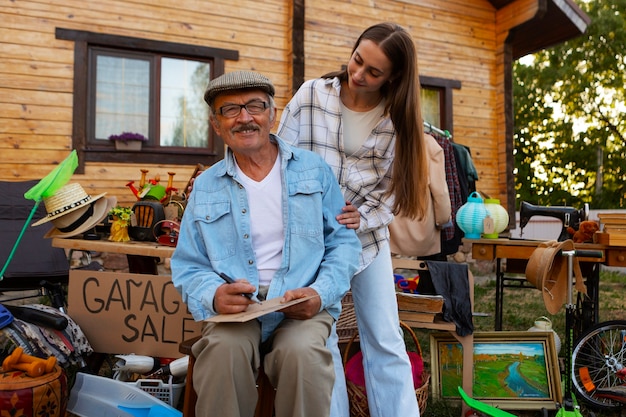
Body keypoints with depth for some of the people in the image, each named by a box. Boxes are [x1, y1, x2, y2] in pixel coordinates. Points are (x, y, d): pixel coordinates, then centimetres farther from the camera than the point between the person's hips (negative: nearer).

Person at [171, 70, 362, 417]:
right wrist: (214, 295, -15)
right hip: (234, 310, 1)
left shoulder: (314, 170, 7)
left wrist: (321, 292, -12)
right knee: (224, 348, -30)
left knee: (302, 352, -31)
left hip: (302, 309, 0)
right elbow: (188, 267, 8)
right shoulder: (205, 187, 9)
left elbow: (343, 242, 7)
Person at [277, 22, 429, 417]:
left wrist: (362, 218, -19)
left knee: (387, 343, 7)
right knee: (320, 342, 6)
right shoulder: (311, 95, -7)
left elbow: (390, 188, 0)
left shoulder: (397, 118, -3)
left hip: (368, 236, 1)